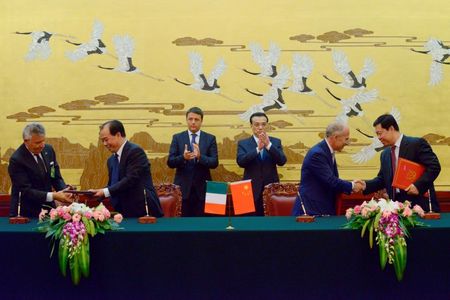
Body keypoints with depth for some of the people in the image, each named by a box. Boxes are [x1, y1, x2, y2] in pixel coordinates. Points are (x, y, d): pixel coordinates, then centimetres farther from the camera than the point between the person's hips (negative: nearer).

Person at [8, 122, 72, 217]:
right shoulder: (16, 160, -16)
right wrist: (53, 196, -28)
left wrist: (65, 191, -12)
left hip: (48, 209, 5)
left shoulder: (49, 150, 2)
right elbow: (26, 191, -20)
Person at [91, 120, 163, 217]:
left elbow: (131, 180, -20)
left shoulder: (135, 151, -11)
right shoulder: (111, 160, 16)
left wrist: (105, 192, -21)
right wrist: (98, 193, 0)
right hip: (126, 214, 7)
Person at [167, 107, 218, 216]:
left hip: (202, 187, 0)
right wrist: (183, 157, -22)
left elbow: (214, 163, -3)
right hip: (183, 187, 0)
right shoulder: (177, 138, 5)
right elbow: (170, 162, -2)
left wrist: (200, 157, -22)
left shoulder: (210, 138, 5)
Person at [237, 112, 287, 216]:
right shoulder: (243, 143, 4)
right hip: (252, 189, -1)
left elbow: (282, 161, -7)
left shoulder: (276, 142, 7)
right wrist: (258, 148, -23)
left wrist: (268, 145, -19)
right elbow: (241, 162, -12)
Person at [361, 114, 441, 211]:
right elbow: (382, 179, 18)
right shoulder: (385, 154, 15)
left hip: (420, 203, -6)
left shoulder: (417, 144, -6)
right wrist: (365, 185, 1)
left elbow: (434, 166, -11)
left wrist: (419, 185, -20)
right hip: (396, 204, 6)